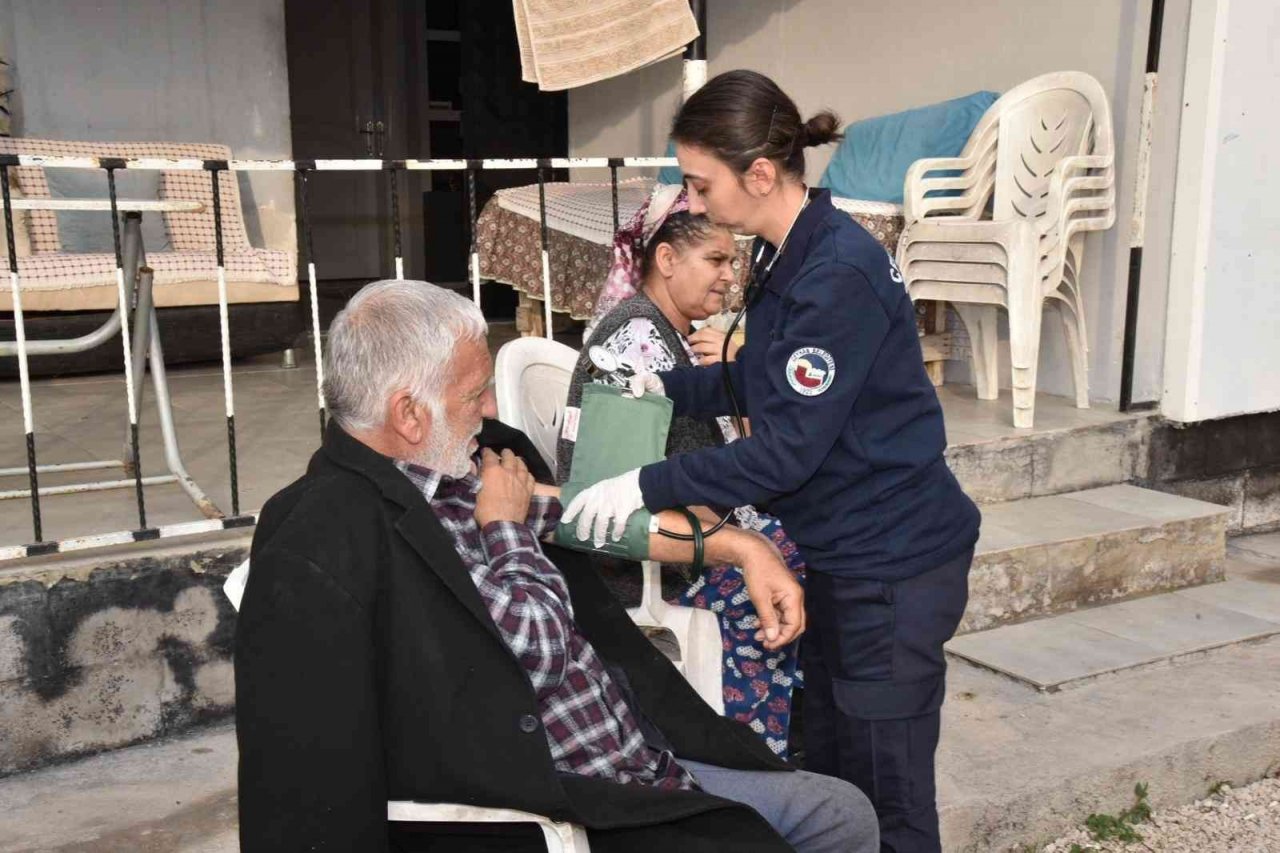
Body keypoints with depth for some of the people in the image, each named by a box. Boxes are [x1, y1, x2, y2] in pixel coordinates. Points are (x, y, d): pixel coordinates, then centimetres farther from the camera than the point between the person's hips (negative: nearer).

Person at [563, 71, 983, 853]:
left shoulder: (839, 277, -24)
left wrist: (647, 487, -22)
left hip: (893, 564, -9)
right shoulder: (787, 258, 5)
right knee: (827, 768, 20)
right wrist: (658, 387, 4)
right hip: (840, 554, 9)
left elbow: (786, 450, -24)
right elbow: (759, 383, 17)